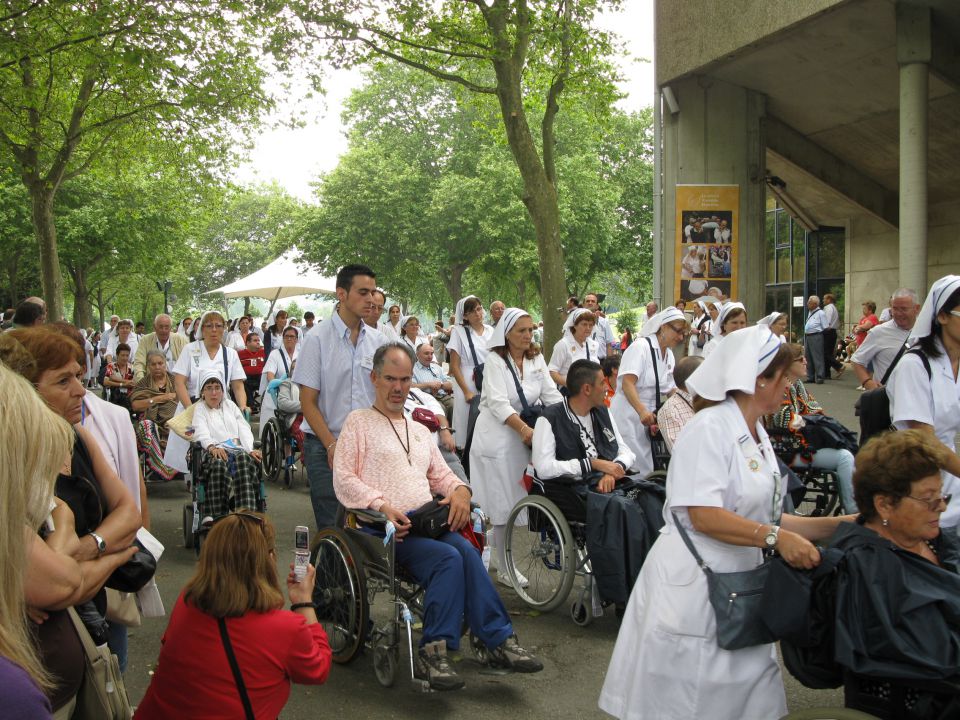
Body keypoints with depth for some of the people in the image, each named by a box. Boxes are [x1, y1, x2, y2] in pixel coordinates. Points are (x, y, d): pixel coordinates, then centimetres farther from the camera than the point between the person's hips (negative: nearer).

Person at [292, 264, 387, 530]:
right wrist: (332, 446, -12)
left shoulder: (378, 341, 6)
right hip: (326, 446, -3)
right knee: (331, 526, 0)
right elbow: (308, 402, -6)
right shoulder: (318, 338, -6)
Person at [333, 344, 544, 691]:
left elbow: (440, 474, 25)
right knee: (448, 556, -31)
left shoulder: (420, 431, 29)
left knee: (467, 552, -27)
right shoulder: (359, 422, 9)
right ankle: (433, 650, -29)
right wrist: (381, 506, -17)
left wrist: (459, 490, 0)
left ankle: (498, 640, -26)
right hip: (385, 525, -5)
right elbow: (343, 479, -1)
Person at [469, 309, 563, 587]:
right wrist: (524, 428, -32)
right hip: (497, 436, -5)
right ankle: (504, 568, 4)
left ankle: (505, 563, 20)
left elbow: (552, 395, 5)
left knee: (515, 499, 5)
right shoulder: (495, 361, -7)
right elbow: (498, 403, -19)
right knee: (501, 502, -3)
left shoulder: (536, 359, 11)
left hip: (523, 437, 5)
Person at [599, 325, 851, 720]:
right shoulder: (709, 428, -15)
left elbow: (762, 518, 12)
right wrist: (774, 536, -29)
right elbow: (703, 515, -23)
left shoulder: (756, 436, 14)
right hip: (692, 583, -9)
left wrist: (835, 525, 6)